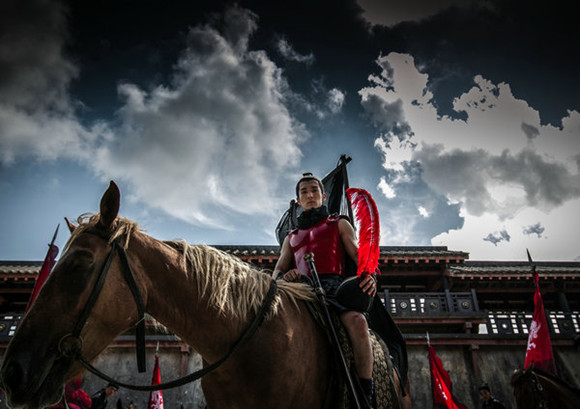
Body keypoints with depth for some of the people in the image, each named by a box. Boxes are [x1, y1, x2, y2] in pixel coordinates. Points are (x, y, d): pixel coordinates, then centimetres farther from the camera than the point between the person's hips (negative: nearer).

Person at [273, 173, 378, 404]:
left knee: (357, 321, -35)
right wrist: (283, 276, -8)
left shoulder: (339, 225, 24)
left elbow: (359, 258, 10)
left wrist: (369, 276, -15)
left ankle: (365, 397, -28)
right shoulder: (291, 238, 31)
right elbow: (277, 271, 20)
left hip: (332, 287, -3)